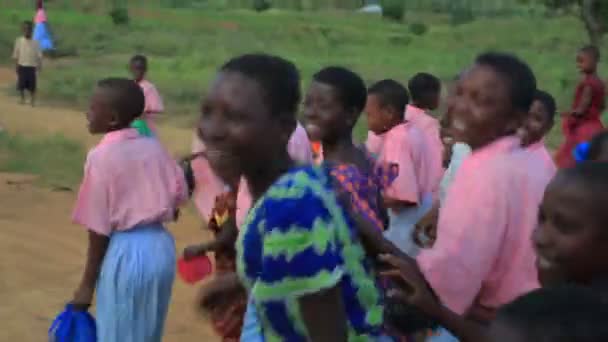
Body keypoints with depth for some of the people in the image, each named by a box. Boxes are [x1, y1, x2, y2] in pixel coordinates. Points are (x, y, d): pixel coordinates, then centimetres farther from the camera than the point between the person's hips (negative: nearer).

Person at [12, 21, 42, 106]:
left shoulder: (35, 43, 0)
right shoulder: (19, 41, 1)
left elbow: (39, 56, -1)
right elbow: (16, 56, 4)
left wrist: (39, 65, -15)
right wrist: (16, 67, 0)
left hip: (32, 67, 0)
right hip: (22, 66, 0)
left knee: (32, 85, 1)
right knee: (21, 85, 2)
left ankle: (32, 100, 15)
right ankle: (22, 98, 20)